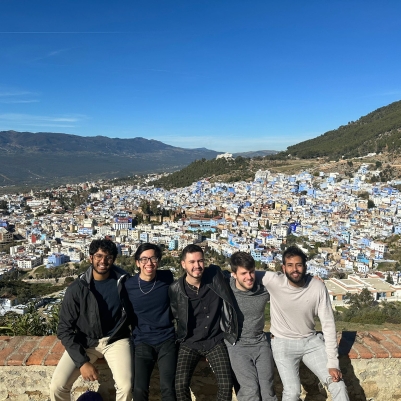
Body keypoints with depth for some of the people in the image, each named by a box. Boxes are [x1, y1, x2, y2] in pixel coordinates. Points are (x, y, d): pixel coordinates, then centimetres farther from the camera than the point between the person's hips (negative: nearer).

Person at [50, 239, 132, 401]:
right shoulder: (76, 288, -13)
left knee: (126, 386, -23)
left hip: (116, 339, 0)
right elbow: (65, 329, -10)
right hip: (85, 341, 1)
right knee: (57, 387, -14)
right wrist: (82, 361, -17)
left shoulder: (124, 281, -11)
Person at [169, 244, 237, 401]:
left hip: (215, 342, 1)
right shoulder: (175, 289, -14)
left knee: (226, 384, -6)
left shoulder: (215, 275, -12)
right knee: (180, 384, -10)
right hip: (189, 344, 0)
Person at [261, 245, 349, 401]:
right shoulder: (273, 281, -22)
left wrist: (332, 362, -13)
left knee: (337, 383, -1)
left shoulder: (318, 287, -16)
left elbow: (328, 324, -12)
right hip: (283, 343, -2)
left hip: (311, 340, 2)